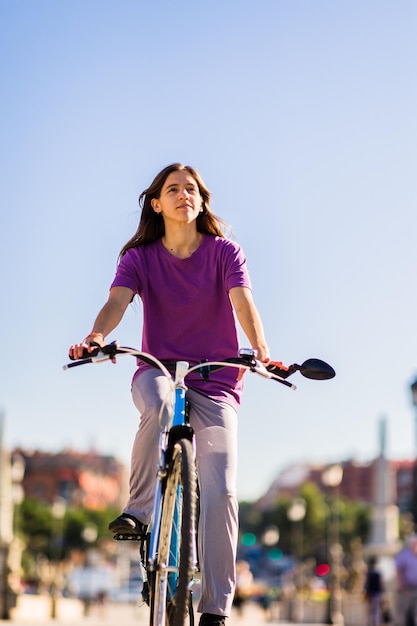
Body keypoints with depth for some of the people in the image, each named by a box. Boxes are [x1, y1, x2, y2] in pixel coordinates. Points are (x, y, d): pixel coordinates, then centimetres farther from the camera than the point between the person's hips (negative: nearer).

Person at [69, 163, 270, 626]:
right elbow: (117, 301, -16)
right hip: (158, 370, 0)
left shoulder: (224, 252, -1)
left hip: (215, 382, 0)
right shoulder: (139, 257, 2)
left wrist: (260, 350, -37)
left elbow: (242, 301, -17)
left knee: (220, 490, -14)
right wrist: (96, 337, -39)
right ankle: (139, 509, -21)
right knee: (157, 404, -39)